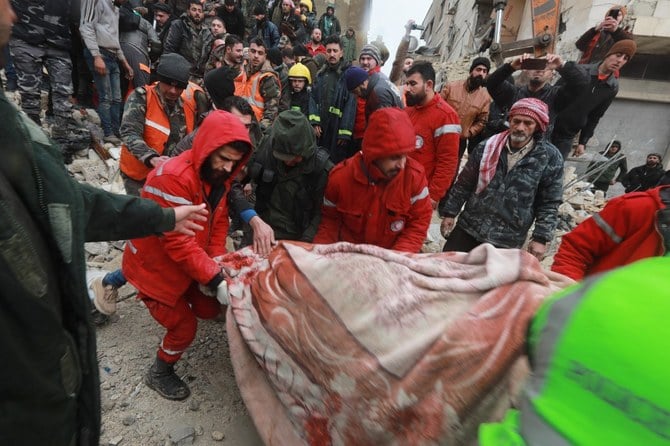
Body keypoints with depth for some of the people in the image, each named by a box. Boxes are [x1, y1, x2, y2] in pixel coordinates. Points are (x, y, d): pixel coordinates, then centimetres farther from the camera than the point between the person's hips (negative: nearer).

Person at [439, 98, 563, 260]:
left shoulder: (549, 157, -5)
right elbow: (464, 184, 6)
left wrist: (541, 238, -7)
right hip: (468, 228, 3)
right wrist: (449, 213, 5)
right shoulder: (487, 147, 0)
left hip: (507, 241, -2)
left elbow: (549, 204, -2)